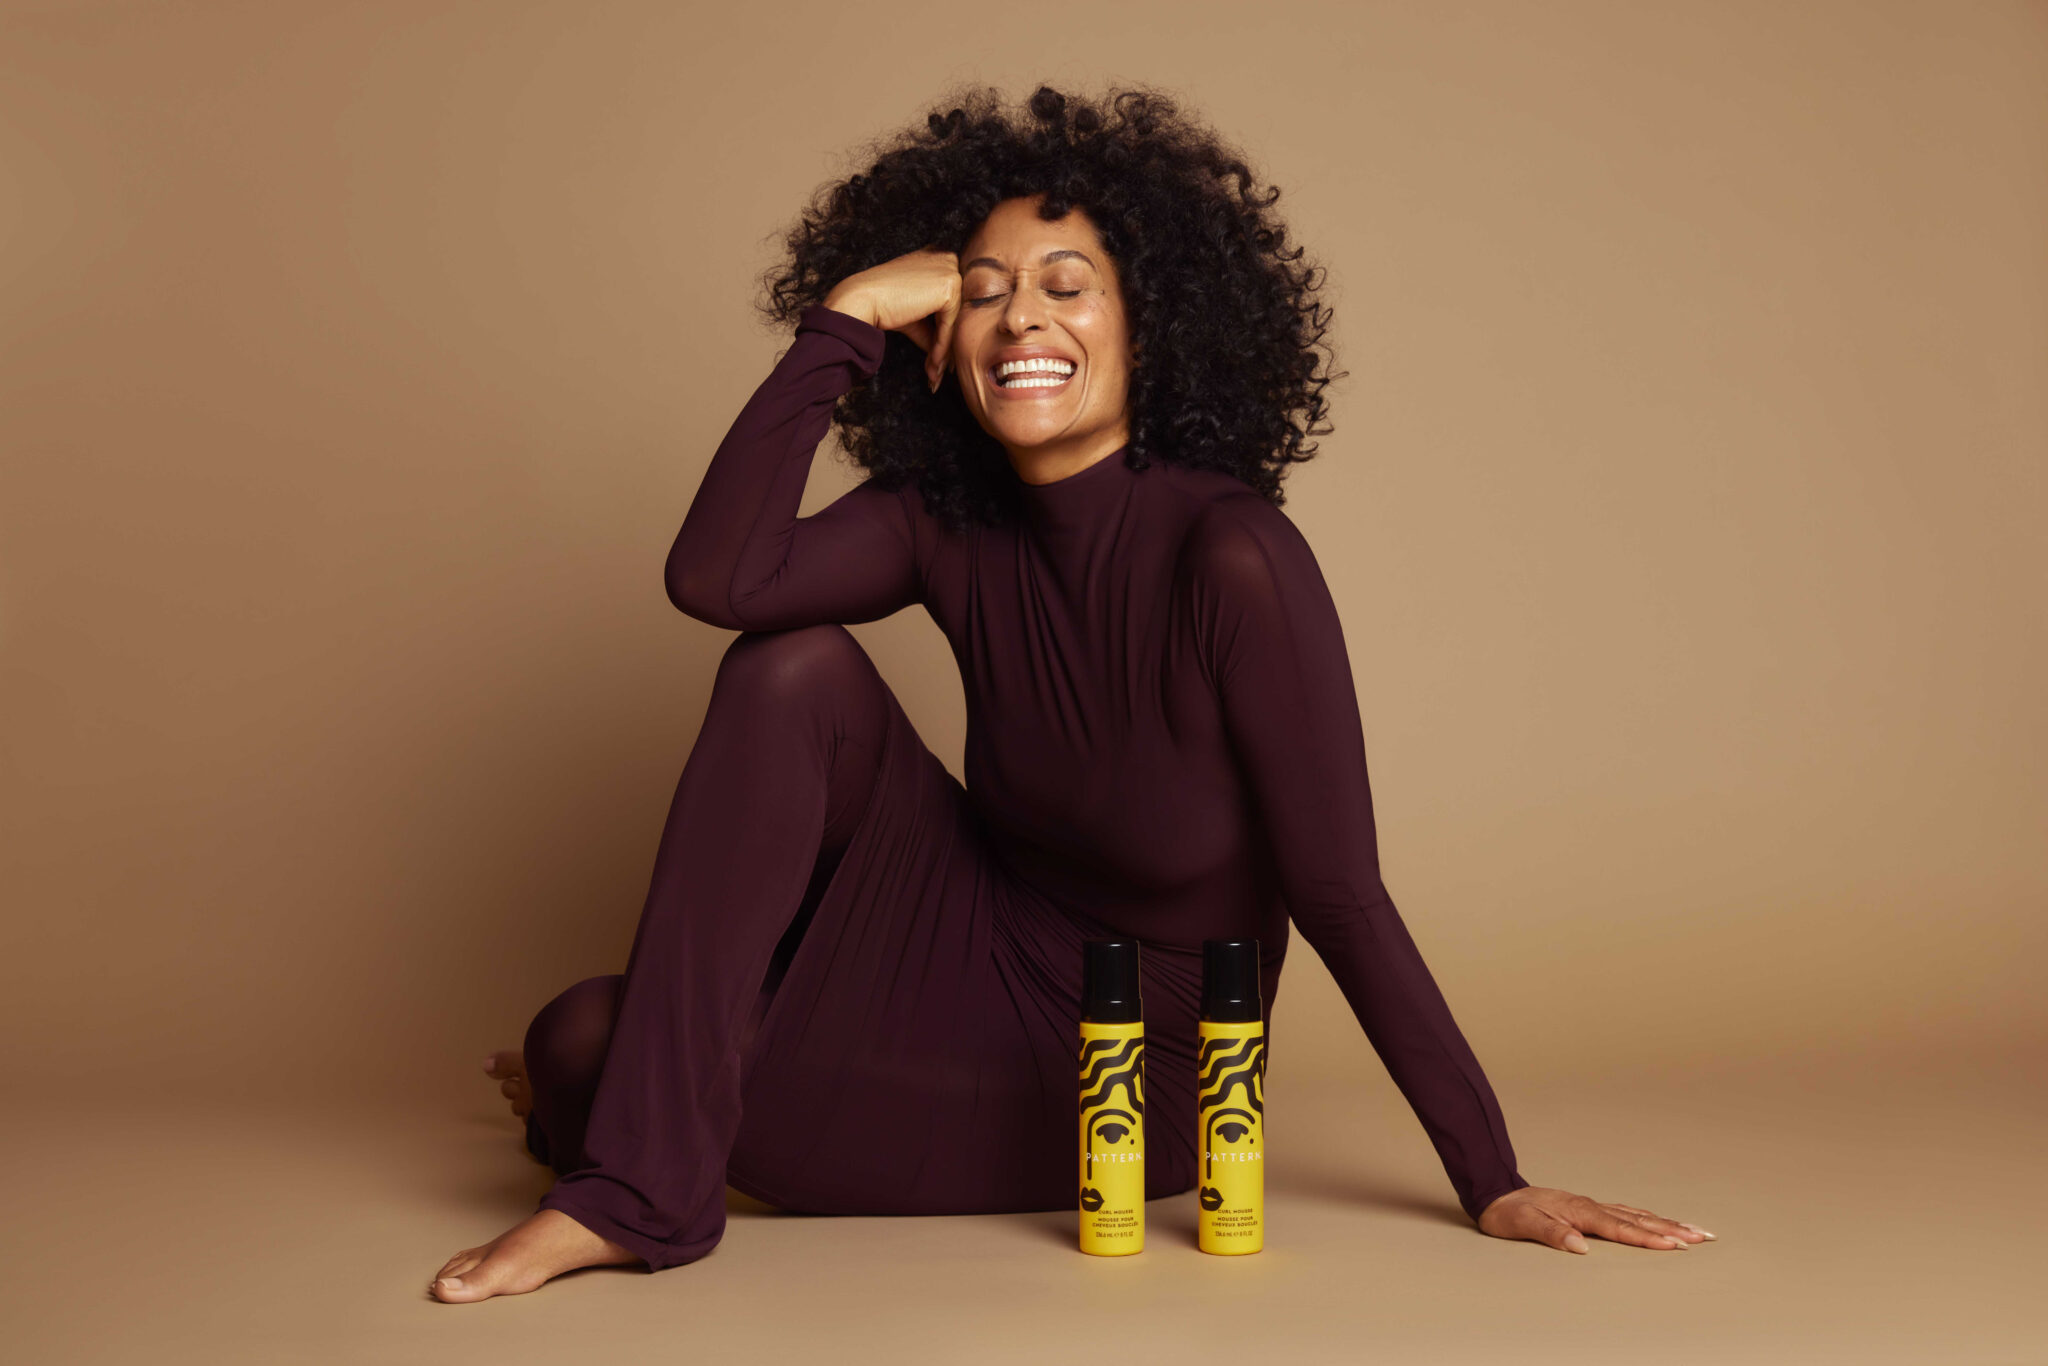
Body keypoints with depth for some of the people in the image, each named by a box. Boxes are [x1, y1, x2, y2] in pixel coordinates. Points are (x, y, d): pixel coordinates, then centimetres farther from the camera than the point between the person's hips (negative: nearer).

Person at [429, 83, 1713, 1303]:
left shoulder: (1234, 555, -24)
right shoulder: (947, 523, -6)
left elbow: (1340, 894, -21)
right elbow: (717, 577, -24)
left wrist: (1498, 1186, -20)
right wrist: (844, 318, -21)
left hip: (1118, 1081, -5)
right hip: (983, 947, 6)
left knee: (579, 1060, -18)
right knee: (793, 675, -17)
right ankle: (643, 1178, -4)